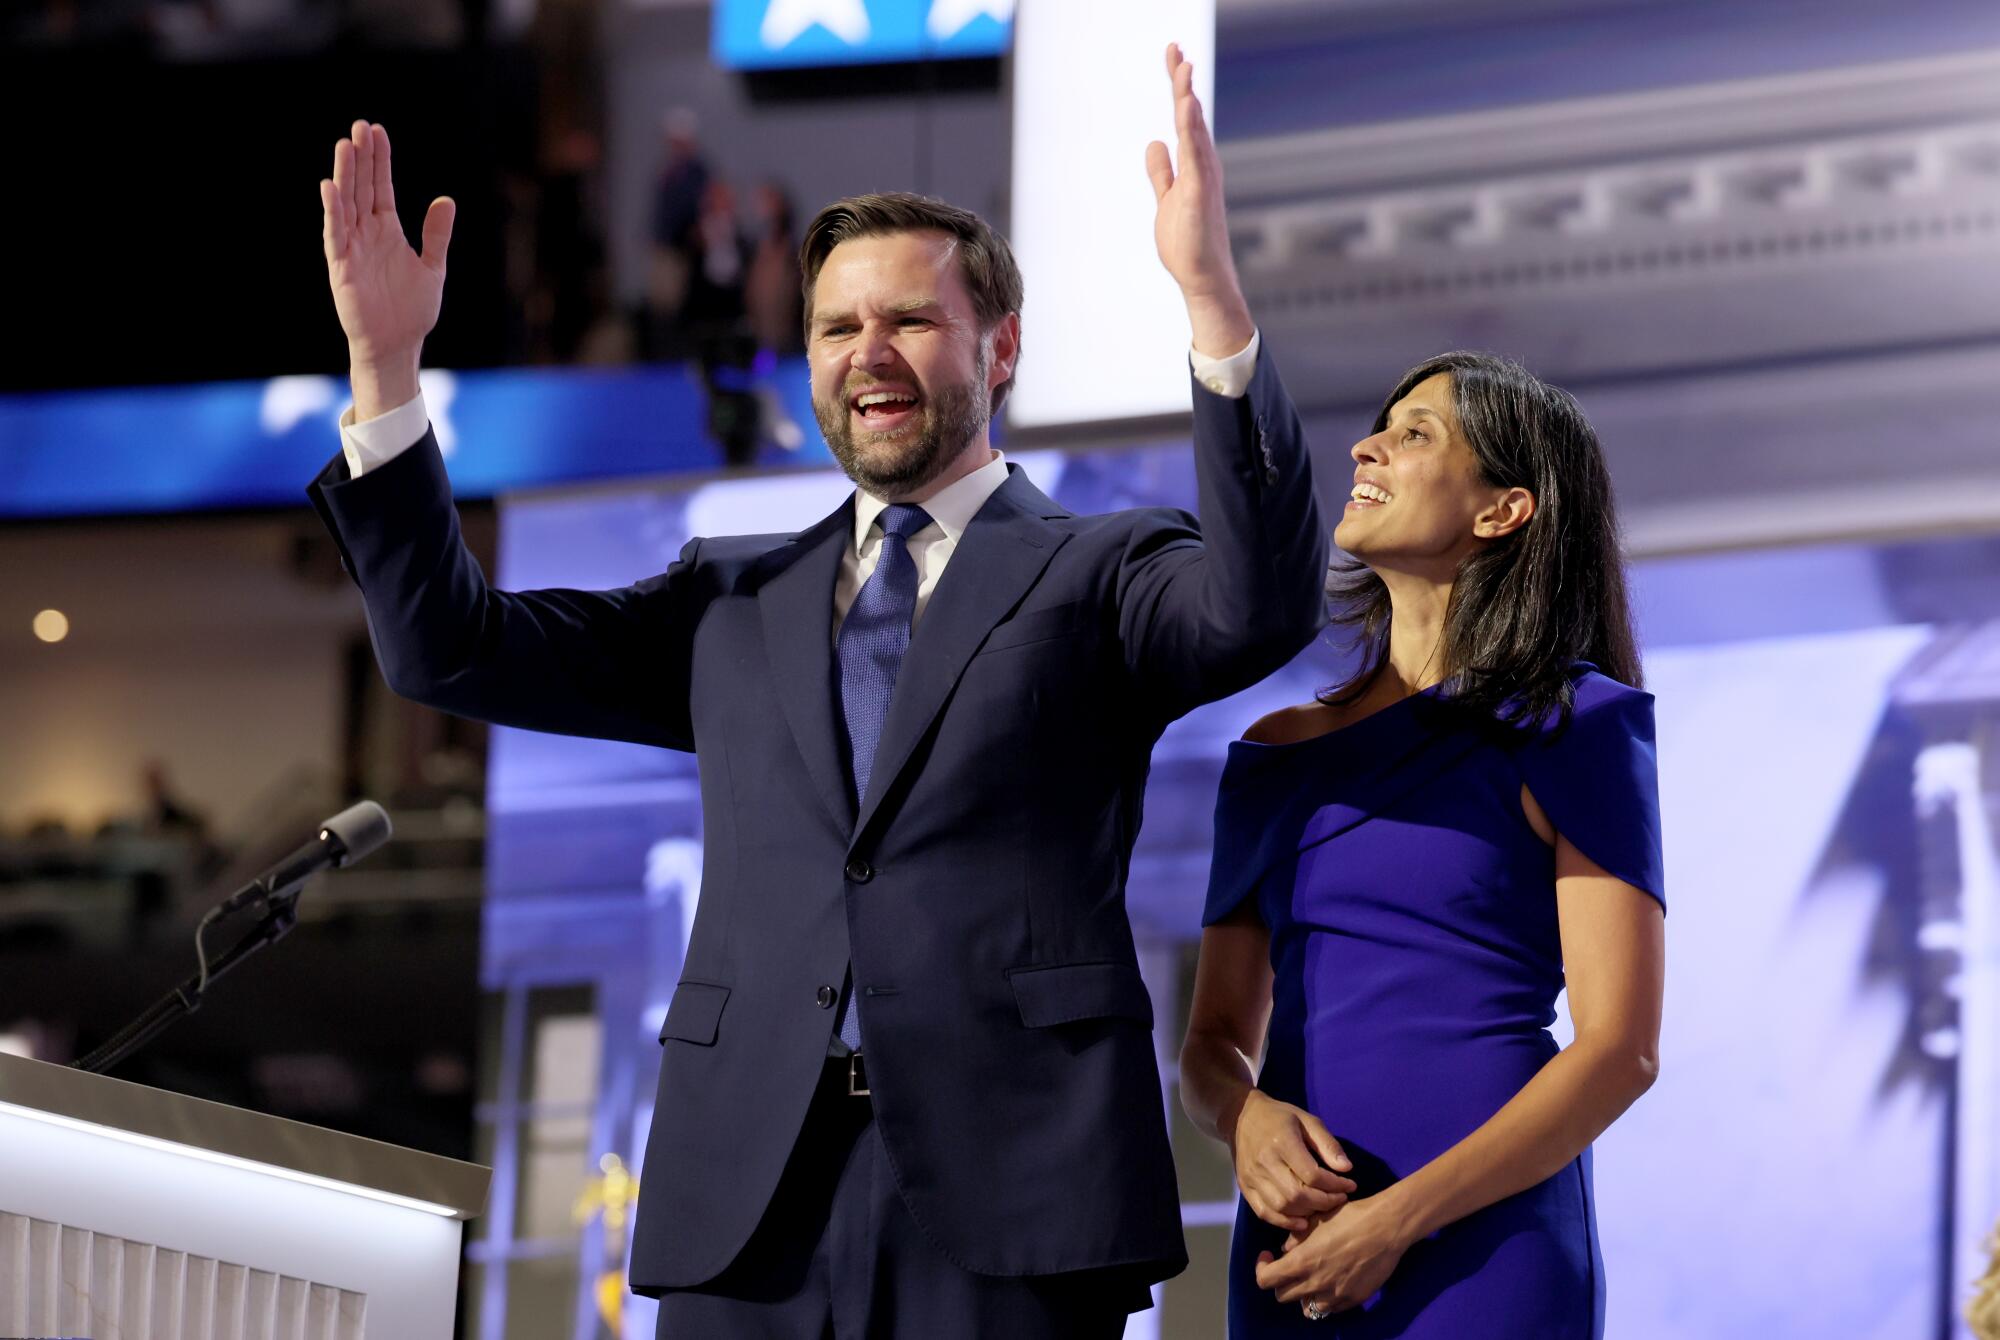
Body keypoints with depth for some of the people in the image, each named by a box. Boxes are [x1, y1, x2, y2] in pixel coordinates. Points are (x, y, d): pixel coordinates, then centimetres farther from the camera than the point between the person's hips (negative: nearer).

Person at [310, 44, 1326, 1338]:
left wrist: (1212, 293, -24)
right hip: (748, 1206, 4)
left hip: (1006, 1195, -4)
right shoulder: (737, 602, 20)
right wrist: (385, 363, 5)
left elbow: (1263, 607, -14)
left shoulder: (1099, 575, 7)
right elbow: (450, 645, 15)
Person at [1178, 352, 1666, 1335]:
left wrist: (1399, 1217, -14)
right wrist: (1245, 1118, -7)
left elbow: (1621, 1048, -6)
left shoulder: (1571, 726, 0)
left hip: (1483, 1245, -5)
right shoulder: (1277, 757, 15)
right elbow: (1215, 1041, 17)